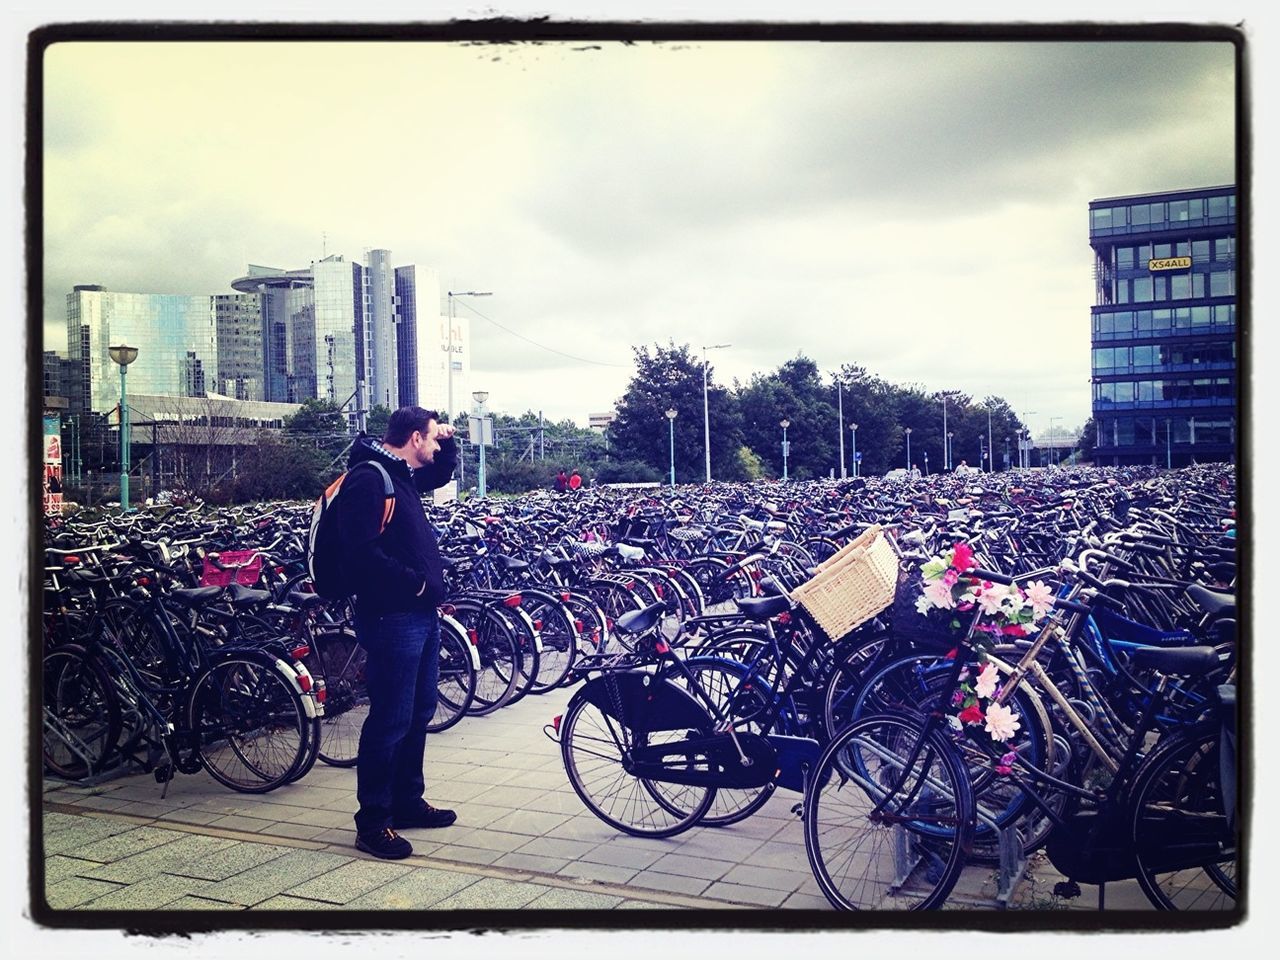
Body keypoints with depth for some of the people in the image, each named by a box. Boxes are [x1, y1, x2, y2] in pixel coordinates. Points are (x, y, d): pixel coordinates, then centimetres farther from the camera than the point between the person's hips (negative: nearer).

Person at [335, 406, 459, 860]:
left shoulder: (402, 475, 15)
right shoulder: (366, 479, -15)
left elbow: (440, 475, 36)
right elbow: (364, 551, -25)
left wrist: (448, 441, 17)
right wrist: (414, 580, -17)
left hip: (421, 613, 10)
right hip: (392, 617, -10)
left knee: (419, 712, 17)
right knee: (390, 720, -5)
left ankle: (408, 801, 30)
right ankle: (373, 822, 4)